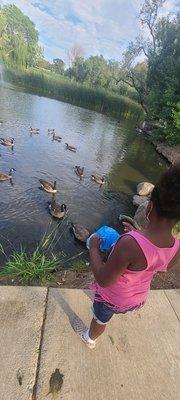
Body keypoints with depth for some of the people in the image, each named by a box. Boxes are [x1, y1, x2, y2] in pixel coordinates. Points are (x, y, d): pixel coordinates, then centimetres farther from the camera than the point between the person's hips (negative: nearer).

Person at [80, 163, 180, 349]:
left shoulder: (130, 244, -44)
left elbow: (103, 280, -32)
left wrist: (93, 247, -19)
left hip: (113, 298, -6)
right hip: (138, 298, 6)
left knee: (100, 319, 29)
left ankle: (90, 339, 62)